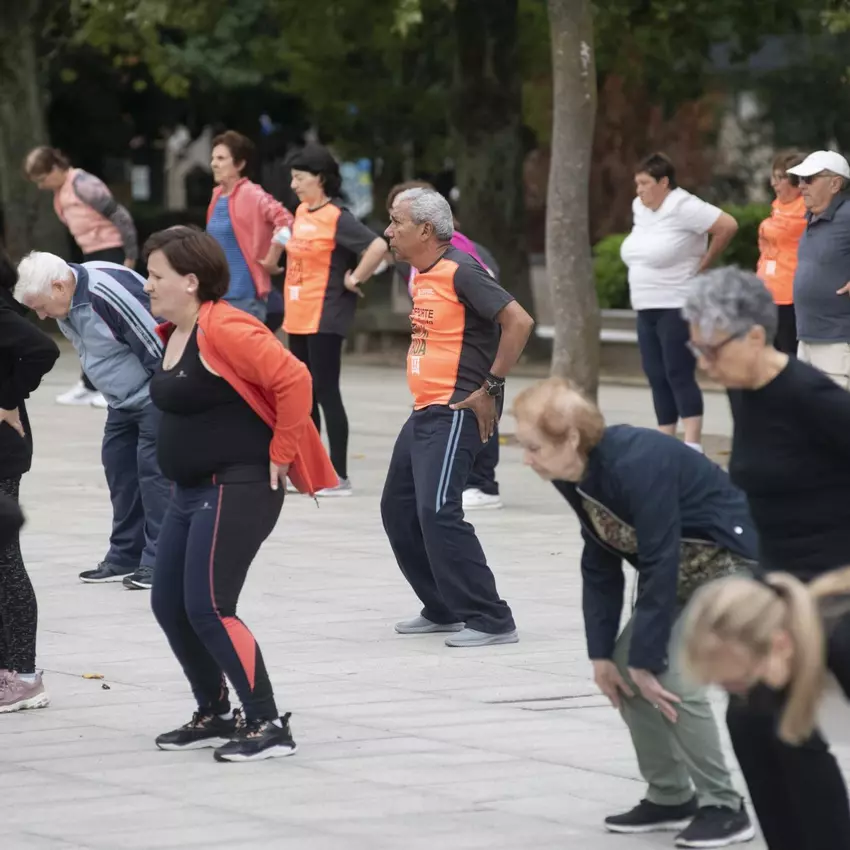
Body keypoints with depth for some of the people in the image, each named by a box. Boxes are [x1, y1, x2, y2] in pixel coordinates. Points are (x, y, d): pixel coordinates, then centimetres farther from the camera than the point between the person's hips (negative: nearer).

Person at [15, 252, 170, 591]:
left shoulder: (107, 292, -31)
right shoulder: (65, 304, 0)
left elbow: (157, 346, -27)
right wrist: (115, 396, 16)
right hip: (125, 398, 10)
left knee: (154, 471, -8)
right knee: (118, 466, 10)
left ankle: (159, 562, -3)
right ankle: (125, 557, 18)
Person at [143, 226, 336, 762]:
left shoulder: (223, 329, -19)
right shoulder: (173, 335, 11)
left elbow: (293, 380, -25)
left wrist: (280, 454, -19)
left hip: (238, 490, -10)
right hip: (192, 491, 10)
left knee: (208, 610, -13)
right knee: (169, 606, 12)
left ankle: (269, 726, -6)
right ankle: (215, 716, 26)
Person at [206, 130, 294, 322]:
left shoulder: (252, 196, -13)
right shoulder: (217, 196, 12)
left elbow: (285, 220, -25)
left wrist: (271, 260, -18)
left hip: (245, 294, -9)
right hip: (218, 292, 9)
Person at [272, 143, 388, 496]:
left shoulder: (337, 218, -14)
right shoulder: (301, 212, 11)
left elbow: (377, 246, -26)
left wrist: (355, 279, -17)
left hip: (324, 318, -9)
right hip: (297, 317, 9)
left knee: (325, 392, -7)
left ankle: (339, 477, -3)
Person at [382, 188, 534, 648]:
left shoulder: (461, 271, -15)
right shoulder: (422, 276, 14)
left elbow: (519, 321, -22)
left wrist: (490, 388, -19)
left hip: (456, 412, -10)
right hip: (424, 412, 10)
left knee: (437, 511, -18)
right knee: (398, 510, 13)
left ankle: (490, 620, -14)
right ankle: (444, 610, 25)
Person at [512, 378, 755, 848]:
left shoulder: (638, 464, -33)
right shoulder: (575, 476, -7)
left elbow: (660, 567, -29)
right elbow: (599, 564, 0)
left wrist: (646, 659, -24)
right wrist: (602, 653, -3)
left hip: (729, 561, -9)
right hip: (680, 570, 9)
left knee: (672, 677, -19)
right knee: (623, 670, 1)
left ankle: (723, 807, -7)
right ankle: (670, 797, 14)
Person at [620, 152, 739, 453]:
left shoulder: (682, 207, -14)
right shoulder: (639, 207, 11)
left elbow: (727, 226, -18)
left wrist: (703, 263, -8)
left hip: (678, 307, -9)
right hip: (647, 309, 9)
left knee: (680, 376, -13)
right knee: (657, 378, 8)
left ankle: (693, 448, -15)